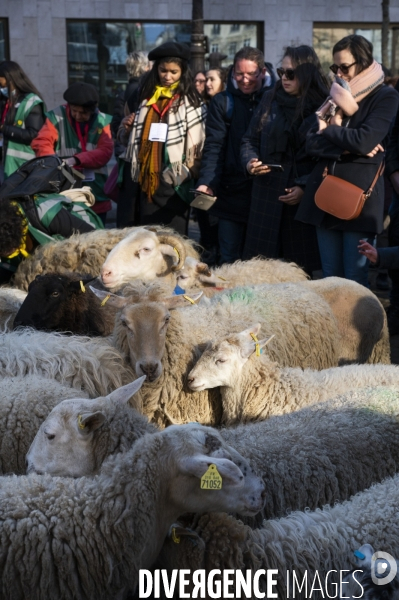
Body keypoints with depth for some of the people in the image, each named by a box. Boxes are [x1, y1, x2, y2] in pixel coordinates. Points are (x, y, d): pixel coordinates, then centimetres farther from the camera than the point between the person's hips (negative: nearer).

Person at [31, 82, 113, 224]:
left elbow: (105, 151, -9)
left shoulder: (103, 121, 2)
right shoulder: (57, 117, -2)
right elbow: (41, 143, -11)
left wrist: (76, 160, -22)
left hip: (96, 196, 2)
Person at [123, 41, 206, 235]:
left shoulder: (190, 101, -4)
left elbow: (197, 140, -6)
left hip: (175, 181, -5)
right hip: (148, 179, 5)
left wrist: (192, 174, -10)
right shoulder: (148, 97, 13)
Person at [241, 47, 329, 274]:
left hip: (305, 199, -3)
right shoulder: (270, 100, 9)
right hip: (267, 196, 3)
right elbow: (250, 139, 16)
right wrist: (250, 161, -4)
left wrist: (305, 187, -13)